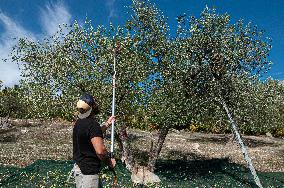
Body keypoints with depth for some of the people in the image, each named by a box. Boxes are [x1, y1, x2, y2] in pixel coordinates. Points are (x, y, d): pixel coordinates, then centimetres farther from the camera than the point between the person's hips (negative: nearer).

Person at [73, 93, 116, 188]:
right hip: (87, 172, -10)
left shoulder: (79, 122, 8)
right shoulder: (93, 124, -21)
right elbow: (100, 151, -29)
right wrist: (110, 162, -11)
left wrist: (107, 123, 28)